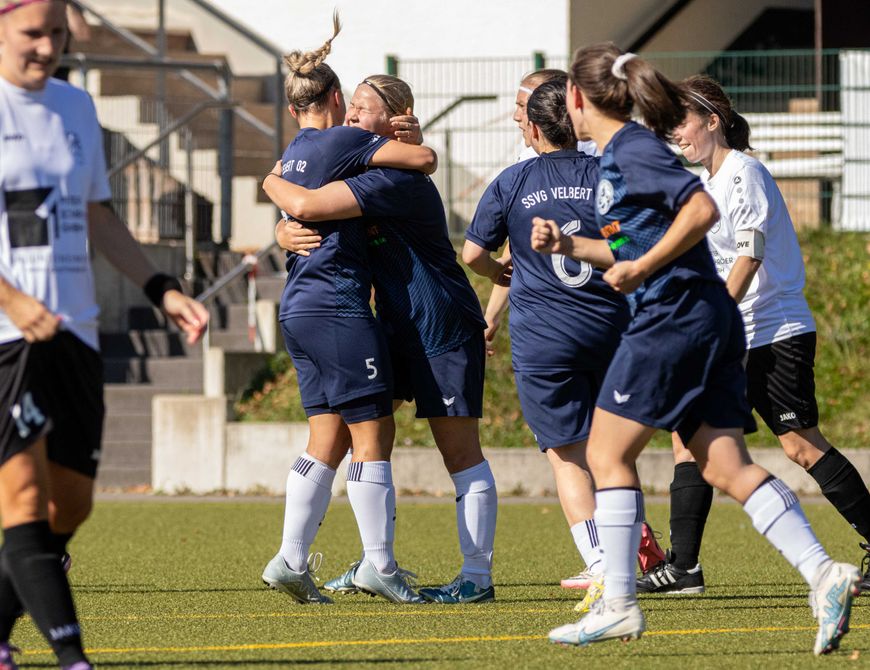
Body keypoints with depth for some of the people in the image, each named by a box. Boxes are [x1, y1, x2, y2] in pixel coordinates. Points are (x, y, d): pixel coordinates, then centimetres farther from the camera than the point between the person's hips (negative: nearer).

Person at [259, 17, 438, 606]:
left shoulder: (291, 156, 15)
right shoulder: (342, 142, -8)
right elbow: (424, 158, -11)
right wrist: (409, 153, 10)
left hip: (299, 309, 9)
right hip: (338, 306, -9)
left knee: (328, 440, 9)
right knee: (373, 435, -4)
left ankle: (291, 560, 4)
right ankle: (379, 563, -4)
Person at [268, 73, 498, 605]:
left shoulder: (397, 180, -23)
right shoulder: (356, 173, 8)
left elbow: (305, 205, -30)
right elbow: (298, 220, 13)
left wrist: (274, 182, -8)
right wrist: (286, 234, -12)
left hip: (445, 331, -10)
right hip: (398, 327, 10)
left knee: (460, 450, -6)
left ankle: (479, 576, -2)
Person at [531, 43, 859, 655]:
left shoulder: (633, 149, -11)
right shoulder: (615, 155, 19)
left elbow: (702, 210, -22)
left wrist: (640, 270, -17)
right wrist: (568, 245, 19)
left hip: (676, 317, -9)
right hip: (707, 325, 9)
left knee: (607, 452, -1)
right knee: (725, 466, 1)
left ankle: (618, 605, 1)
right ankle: (823, 574, -11)